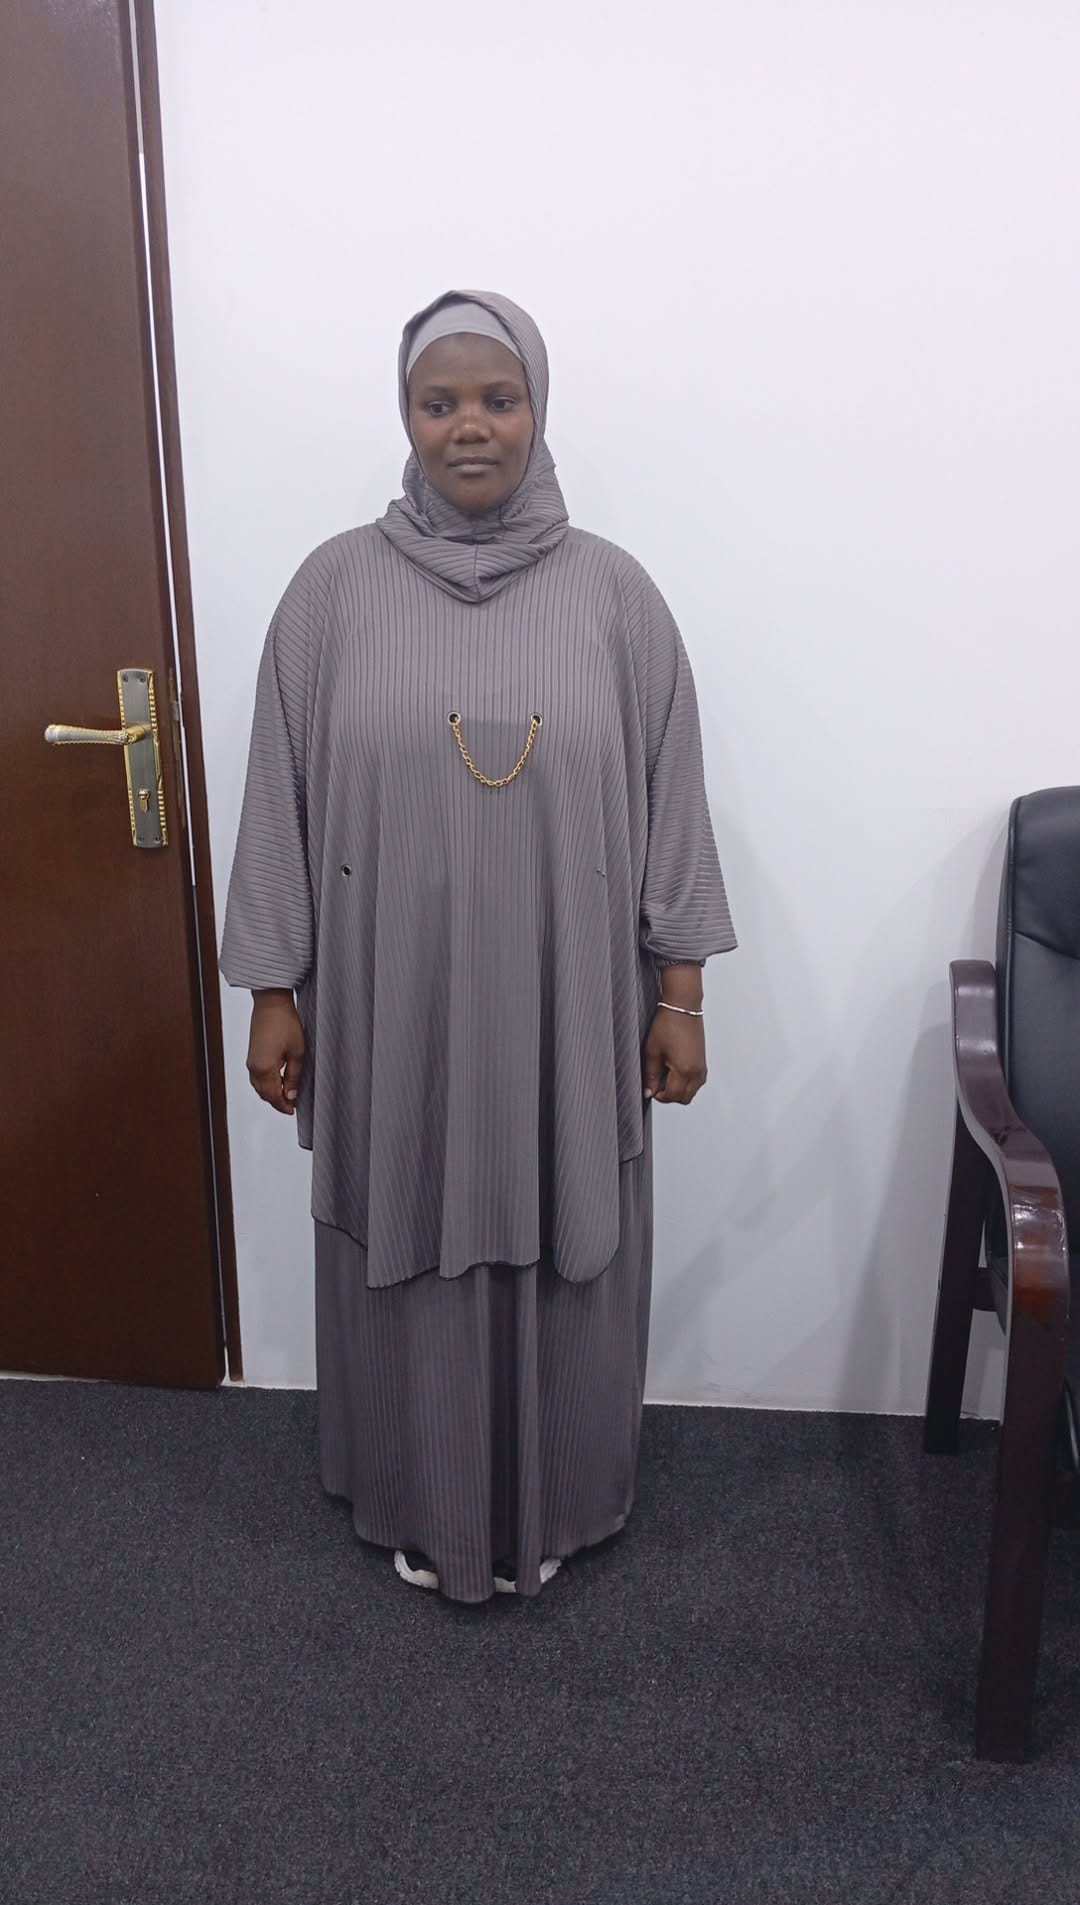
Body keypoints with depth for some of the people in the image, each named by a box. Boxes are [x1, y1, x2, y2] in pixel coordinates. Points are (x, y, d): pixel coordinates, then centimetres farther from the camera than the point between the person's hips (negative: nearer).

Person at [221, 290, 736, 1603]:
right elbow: (281, 801, 0)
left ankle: (549, 1511, 40)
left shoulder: (613, 591, -2)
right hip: (391, 1012, 0)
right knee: (407, 1261, 14)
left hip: (565, 1016, 0)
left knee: (559, 1261, 14)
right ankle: (422, 1511, 40)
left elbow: (670, 804, 0)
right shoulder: (334, 587, -2)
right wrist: (274, 992, 0)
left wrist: (680, 995, -1)